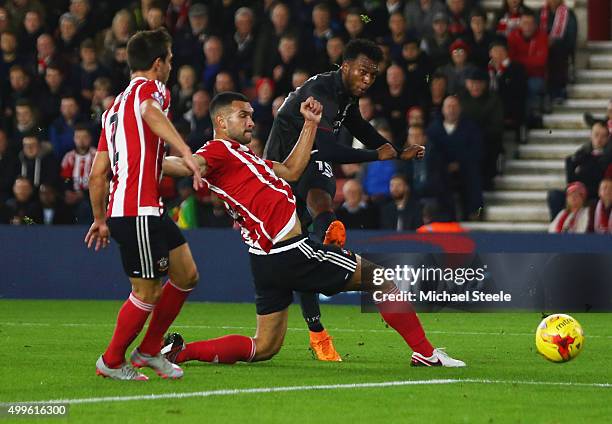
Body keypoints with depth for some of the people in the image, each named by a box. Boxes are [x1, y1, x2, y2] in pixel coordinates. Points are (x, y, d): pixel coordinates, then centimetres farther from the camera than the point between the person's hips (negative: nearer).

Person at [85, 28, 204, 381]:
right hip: (137, 210, -9)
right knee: (149, 292, -3)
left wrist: (100, 220, 27)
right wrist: (186, 153, -39)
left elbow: (98, 173, 21)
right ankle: (111, 362, 9)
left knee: (187, 276, 13)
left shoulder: (116, 106, 22)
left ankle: (149, 350, 20)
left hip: (149, 211, 9)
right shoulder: (150, 88, -3)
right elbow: (151, 113, -30)